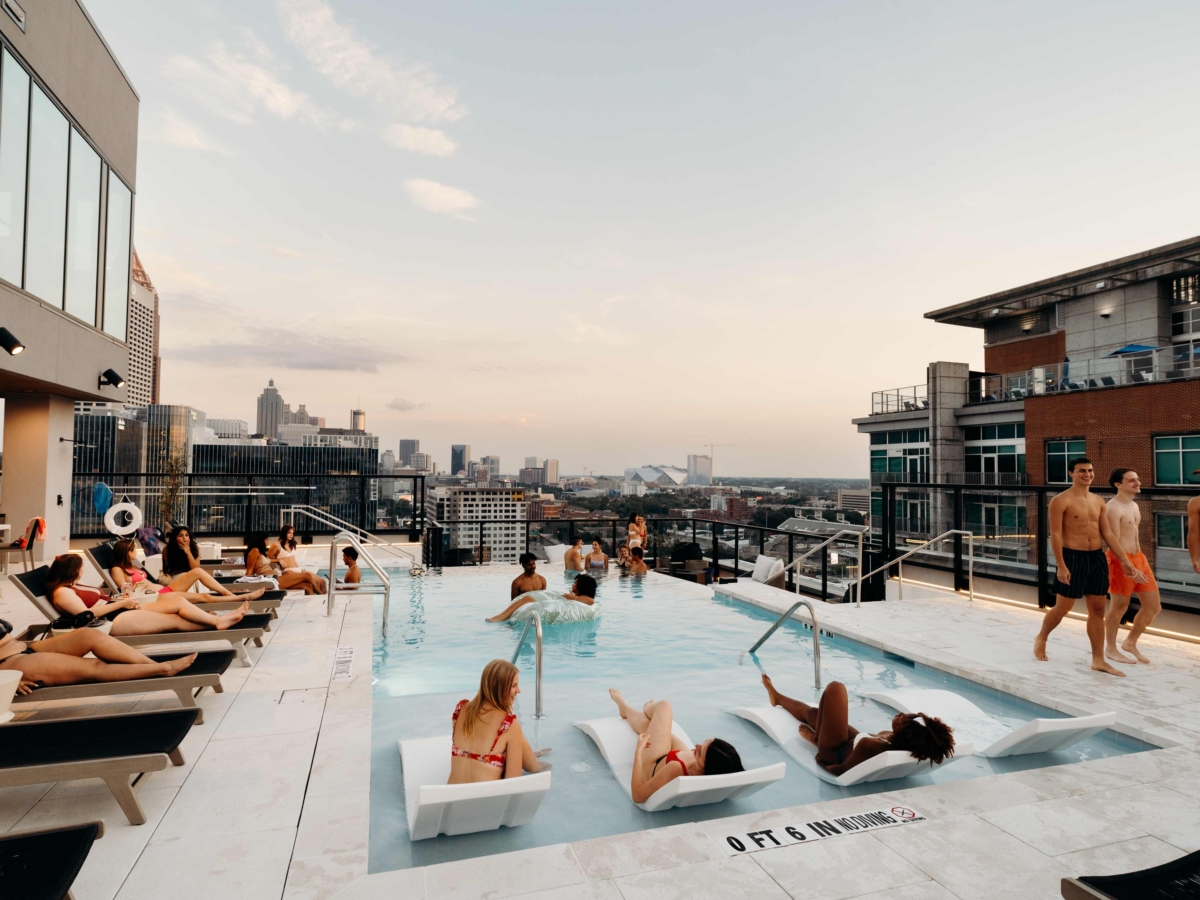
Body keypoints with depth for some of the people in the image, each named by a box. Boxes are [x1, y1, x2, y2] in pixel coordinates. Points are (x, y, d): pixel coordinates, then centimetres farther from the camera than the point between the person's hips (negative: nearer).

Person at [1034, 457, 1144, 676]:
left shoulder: (1098, 501, 11)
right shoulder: (1061, 501, -10)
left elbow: (1108, 534, 13)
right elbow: (1055, 535, -14)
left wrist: (1125, 561, 8)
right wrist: (1061, 566, -19)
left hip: (1097, 558, 7)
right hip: (1073, 558, -6)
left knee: (1098, 610, 9)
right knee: (1063, 608, 2)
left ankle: (1098, 660, 16)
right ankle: (1040, 639, 26)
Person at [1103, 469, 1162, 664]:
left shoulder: (1135, 506, 15)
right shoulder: (1113, 507, -15)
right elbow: (1114, 541, -19)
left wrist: (1139, 559, 19)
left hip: (1139, 558, 9)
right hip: (1121, 560, -9)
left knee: (1153, 606, 12)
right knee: (1119, 606, 2)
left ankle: (1130, 643, 28)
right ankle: (1111, 648, 17)